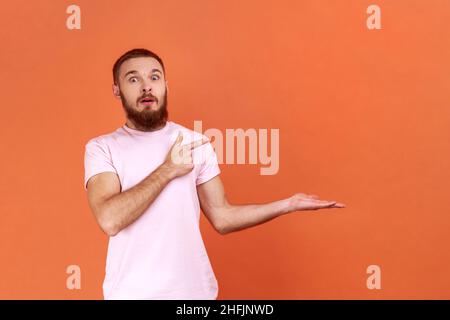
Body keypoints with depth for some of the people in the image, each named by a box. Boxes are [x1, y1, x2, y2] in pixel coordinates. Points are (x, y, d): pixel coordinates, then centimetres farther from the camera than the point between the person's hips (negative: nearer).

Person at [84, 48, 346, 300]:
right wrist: (167, 170, -18)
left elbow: (222, 218, 3)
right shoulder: (102, 147, -5)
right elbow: (109, 220, -19)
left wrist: (289, 204, -4)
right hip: (131, 292, -2)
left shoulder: (197, 144, 2)